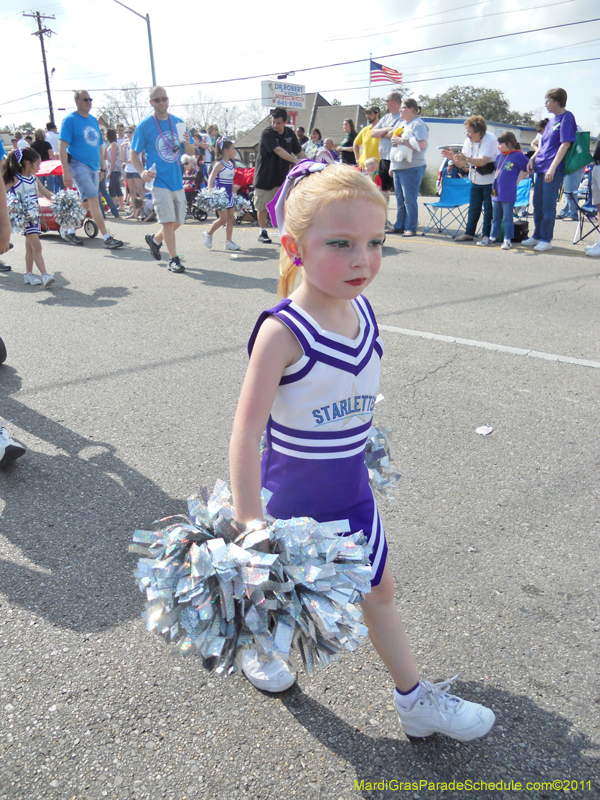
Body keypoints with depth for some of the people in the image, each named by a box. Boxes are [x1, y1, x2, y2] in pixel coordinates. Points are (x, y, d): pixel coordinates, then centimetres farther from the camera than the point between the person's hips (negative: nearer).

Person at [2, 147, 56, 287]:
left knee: (30, 247, 13)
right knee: (36, 246, -15)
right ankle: (45, 274, -20)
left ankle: (28, 274, 20)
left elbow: (46, 193, 15)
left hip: (34, 215, 7)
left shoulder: (34, 179, 11)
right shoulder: (14, 179, -9)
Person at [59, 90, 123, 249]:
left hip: (93, 167, 7)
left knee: (86, 203, 11)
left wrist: (102, 168, 20)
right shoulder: (70, 119, -5)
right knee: (94, 200, -15)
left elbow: (99, 146, 23)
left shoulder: (93, 120, 15)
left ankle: (70, 231, 26)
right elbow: (62, 146, -11)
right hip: (79, 165, -7)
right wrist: (66, 172, -18)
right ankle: (107, 237, -18)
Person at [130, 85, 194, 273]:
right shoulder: (144, 126, -3)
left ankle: (155, 239, 36)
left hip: (177, 180, 5)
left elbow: (191, 153, 12)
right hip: (159, 181, -5)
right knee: (168, 220, -11)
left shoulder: (178, 123, 9)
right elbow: (134, 154, 1)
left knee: (178, 221, 11)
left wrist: (187, 143, -10)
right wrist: (142, 171, -17)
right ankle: (173, 259, -2)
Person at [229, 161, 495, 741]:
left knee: (378, 587, 18)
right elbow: (245, 435, -29)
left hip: (351, 489, 6)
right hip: (292, 496, -5)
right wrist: (249, 524, -29)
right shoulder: (283, 332, -28)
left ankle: (415, 700, 38)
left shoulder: (362, 311, -8)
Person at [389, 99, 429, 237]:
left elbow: (421, 145, -20)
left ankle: (411, 228, -3)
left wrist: (401, 141, -17)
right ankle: (399, 226, 14)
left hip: (412, 168, -9)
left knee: (410, 199, -7)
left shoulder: (418, 124, -7)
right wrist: (392, 166, 22)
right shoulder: (403, 124, 21)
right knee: (400, 199, 9)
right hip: (398, 167, 9)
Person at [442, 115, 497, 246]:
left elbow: (483, 161, -31)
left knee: (488, 208, -2)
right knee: (473, 208, 8)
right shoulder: (468, 141, 0)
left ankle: (486, 235, 4)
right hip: (476, 181, 6)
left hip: (490, 181, -6)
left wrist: (466, 158, -43)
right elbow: (462, 164, 1)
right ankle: (469, 233, 15)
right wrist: (453, 157, -19)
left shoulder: (489, 140, -20)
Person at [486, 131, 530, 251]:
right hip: (496, 193, 7)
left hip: (508, 195, -7)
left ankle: (507, 240, 4)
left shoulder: (518, 156, -9)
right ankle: (493, 237, 25)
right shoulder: (499, 157, 11)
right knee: (495, 217, 15)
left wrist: (518, 180, -6)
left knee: (507, 217, 0)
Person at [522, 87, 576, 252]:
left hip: (554, 169, -8)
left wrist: (553, 167, -21)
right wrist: (532, 158, 8)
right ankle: (537, 236, 23)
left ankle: (546, 239, 2)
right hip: (541, 167, 8)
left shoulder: (567, 117, -7)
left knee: (548, 205, -6)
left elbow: (565, 144, -14)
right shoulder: (552, 119, 17)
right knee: (537, 203, 12)